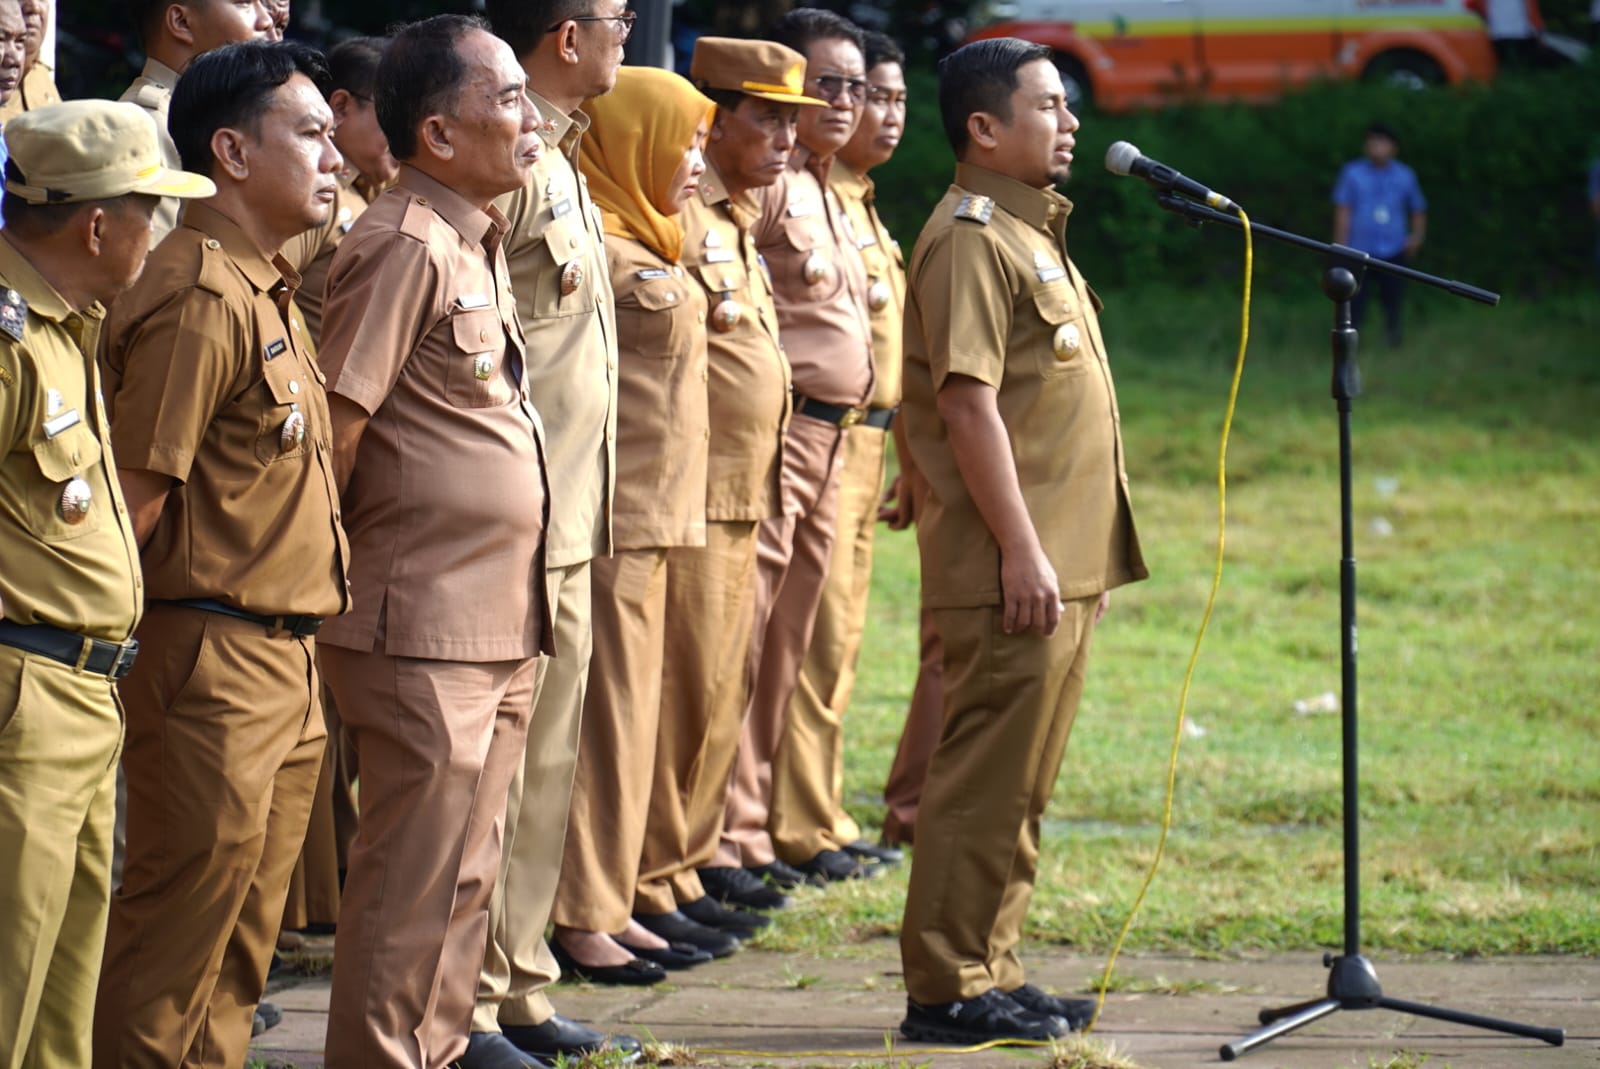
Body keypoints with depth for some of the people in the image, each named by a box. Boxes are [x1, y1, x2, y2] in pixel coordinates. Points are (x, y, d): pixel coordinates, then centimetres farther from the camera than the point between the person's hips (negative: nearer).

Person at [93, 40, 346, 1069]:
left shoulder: (267, 289, 16)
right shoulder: (198, 297, -16)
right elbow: (139, 486, -18)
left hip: (284, 656, 10)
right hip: (214, 654, -10)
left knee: (245, 938, 14)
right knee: (182, 917, -5)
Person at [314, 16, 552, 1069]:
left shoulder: (479, 242, 14)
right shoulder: (404, 247, -15)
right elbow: (337, 422, -16)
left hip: (499, 625, 9)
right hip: (426, 630, -9)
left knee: (465, 874, 14)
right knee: (413, 882, -4)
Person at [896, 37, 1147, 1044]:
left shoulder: (1031, 233, 20)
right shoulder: (970, 238, -12)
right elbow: (968, 404, -20)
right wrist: (1022, 551, -22)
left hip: (1063, 567, 10)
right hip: (1012, 574, -10)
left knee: (1022, 782, 13)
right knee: (988, 779, -7)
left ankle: (989, 971, 19)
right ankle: (948, 988, -3)